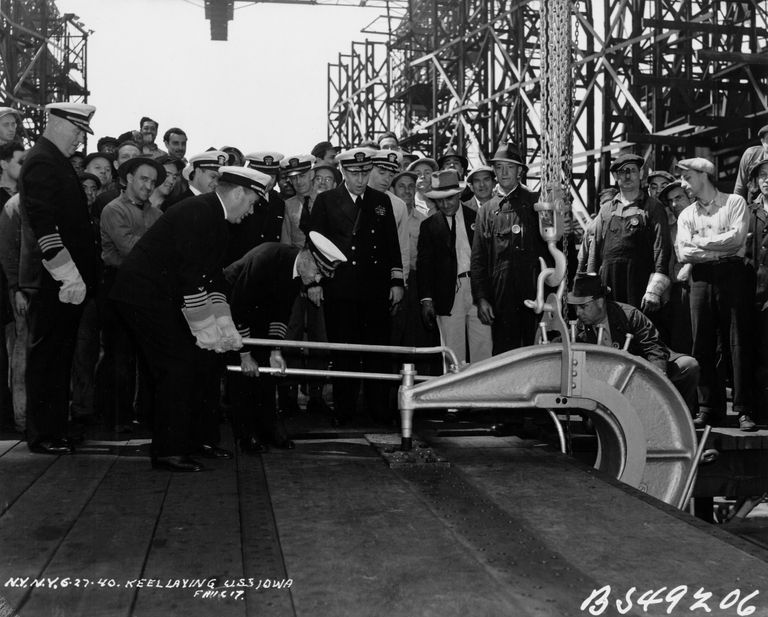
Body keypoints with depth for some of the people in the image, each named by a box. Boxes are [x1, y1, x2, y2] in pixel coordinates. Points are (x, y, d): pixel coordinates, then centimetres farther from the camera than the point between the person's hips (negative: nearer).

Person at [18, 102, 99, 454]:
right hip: (51, 281, -10)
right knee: (48, 357, -3)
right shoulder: (41, 163, -13)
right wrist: (69, 276, -22)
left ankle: (54, 428, 22)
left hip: (63, 280, 10)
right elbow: (44, 226, -21)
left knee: (58, 357, 14)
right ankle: (43, 435, 5)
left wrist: (76, 275, 20)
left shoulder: (55, 162, 19)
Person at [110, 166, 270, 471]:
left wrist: (225, 326, 5)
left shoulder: (215, 220, 12)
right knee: (177, 364, -12)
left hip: (165, 296, 10)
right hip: (143, 294, -10)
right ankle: (168, 450, -5)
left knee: (195, 361, 11)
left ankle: (198, 436, 23)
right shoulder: (197, 213, -20)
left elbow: (213, 279, 13)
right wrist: (206, 329, -22)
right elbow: (190, 276, -25)